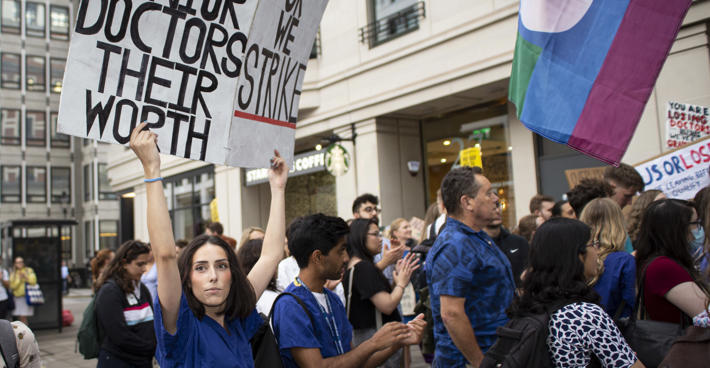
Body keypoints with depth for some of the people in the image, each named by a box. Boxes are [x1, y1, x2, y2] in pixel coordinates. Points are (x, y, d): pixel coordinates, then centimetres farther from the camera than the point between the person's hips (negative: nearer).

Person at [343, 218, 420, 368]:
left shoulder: (352, 266, 11)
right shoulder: (364, 267, -18)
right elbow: (387, 305, -22)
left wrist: (398, 275, 9)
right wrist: (401, 283, -5)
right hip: (375, 337, -10)